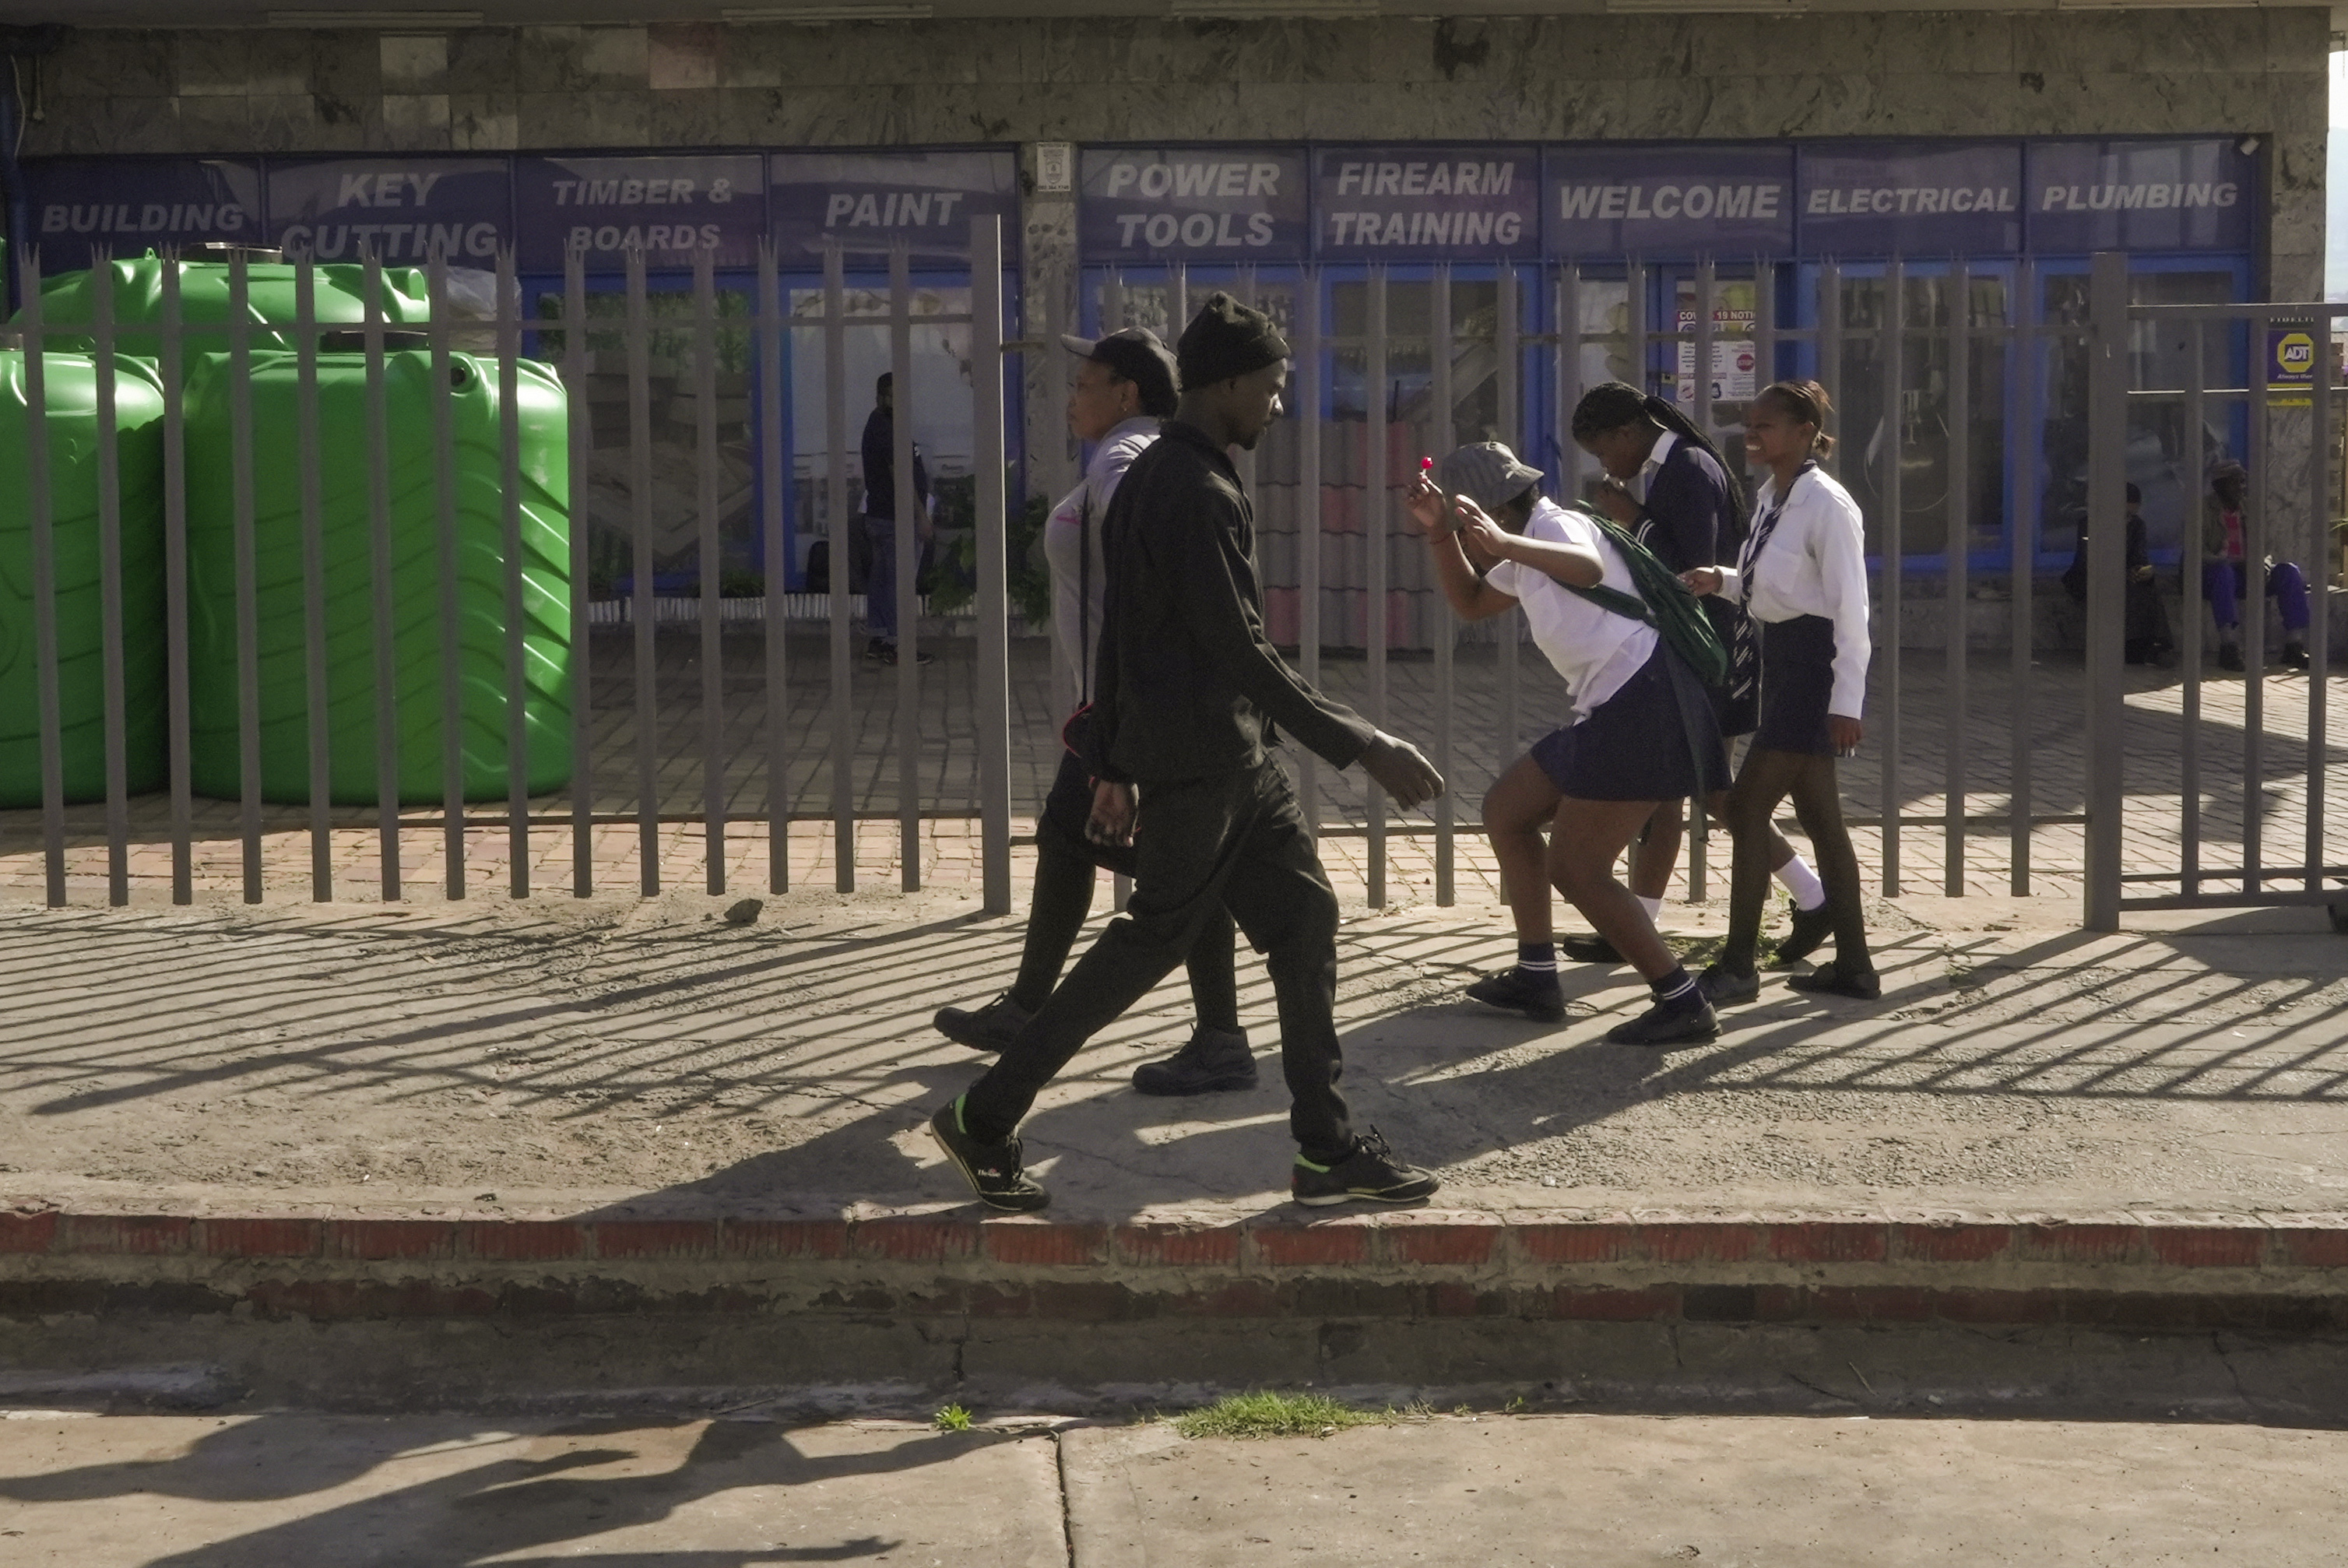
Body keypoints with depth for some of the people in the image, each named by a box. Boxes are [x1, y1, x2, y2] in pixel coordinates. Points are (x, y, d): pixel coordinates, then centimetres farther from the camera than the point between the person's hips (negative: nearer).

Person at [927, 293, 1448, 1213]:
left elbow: (1118, 632, 17)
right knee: (1152, 942, -2)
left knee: (1303, 916, 8)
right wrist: (1365, 749, -21)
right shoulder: (1201, 495, -19)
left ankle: (1328, 1150, 12)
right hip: (1202, 762, -10)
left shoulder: (1151, 479, 13)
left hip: (1233, 759, 10)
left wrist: (1113, 764, 20)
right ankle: (984, 1119, 7)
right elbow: (1245, 655, -23)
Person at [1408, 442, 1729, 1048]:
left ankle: (1684, 1005, -8)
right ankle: (1535, 977, 22)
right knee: (1504, 811, 18)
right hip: (1613, 710, 11)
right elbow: (1472, 603, 34)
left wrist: (1505, 545, -50)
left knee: (1575, 869, -11)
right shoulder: (1528, 551, 21)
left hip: (1643, 701, -11)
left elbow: (1589, 568, -34)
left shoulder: (1556, 525, -10)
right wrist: (1439, 533, 19)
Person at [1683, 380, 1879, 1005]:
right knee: (1818, 817, 12)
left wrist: (1846, 702, -20)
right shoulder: (1771, 497, 10)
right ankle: (1853, 965, 18)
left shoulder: (1826, 504, -16)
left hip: (1813, 661, -9)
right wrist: (1722, 580, -1)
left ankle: (1738, 965, -2)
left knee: (1748, 807, -9)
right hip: (1782, 656, 9)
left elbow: (1851, 606, -18)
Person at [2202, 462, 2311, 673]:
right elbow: (2199, 553, -10)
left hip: (2249, 571, 5)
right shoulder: (2206, 512, -1)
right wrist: (2228, 562, -26)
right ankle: (2228, 648, -47)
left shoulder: (2250, 510, 14)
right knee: (2223, 573, -40)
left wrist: (2264, 563, -10)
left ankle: (2293, 647, -24)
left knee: (2290, 571, -19)